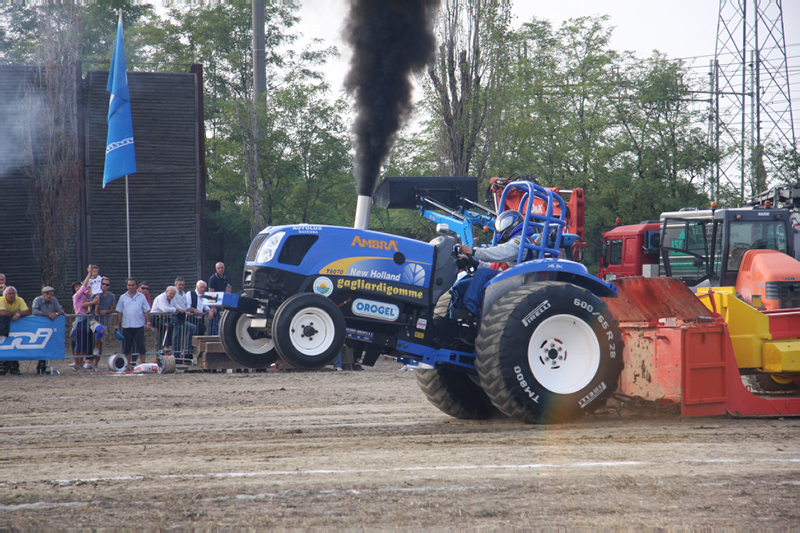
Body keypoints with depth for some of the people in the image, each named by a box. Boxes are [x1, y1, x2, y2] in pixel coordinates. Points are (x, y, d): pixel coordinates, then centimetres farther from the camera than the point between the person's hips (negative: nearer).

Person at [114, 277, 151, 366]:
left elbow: (146, 311, 5)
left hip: (139, 325, -2)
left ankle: (143, 364, 5)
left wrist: (148, 323, -4)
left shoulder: (141, 297, 5)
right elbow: (119, 312, 10)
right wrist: (117, 325, 5)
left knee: (141, 345, -1)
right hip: (126, 326, 2)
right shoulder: (123, 298, 9)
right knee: (127, 346, 6)